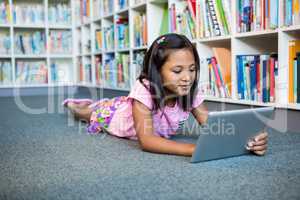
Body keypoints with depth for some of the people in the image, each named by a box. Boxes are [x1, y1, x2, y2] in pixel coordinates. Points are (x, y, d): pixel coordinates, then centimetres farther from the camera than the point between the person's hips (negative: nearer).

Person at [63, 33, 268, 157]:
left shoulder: (190, 93, -32)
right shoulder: (144, 89, -47)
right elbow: (146, 141, -55)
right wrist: (198, 148, -67)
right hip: (115, 113, -4)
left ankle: (89, 103, 61)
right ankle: (74, 104, 59)